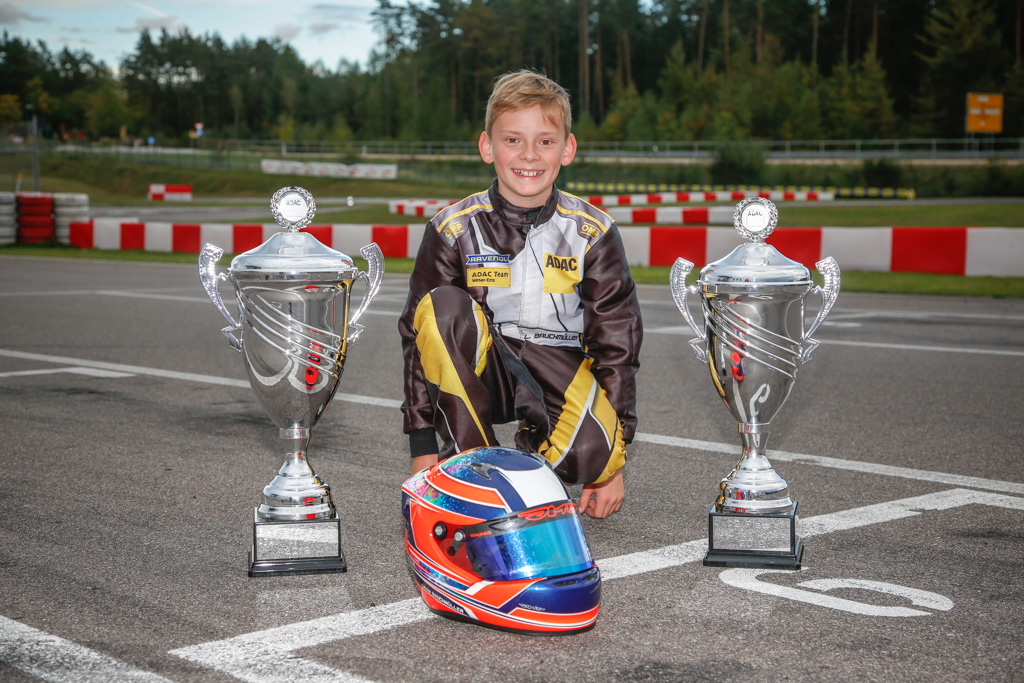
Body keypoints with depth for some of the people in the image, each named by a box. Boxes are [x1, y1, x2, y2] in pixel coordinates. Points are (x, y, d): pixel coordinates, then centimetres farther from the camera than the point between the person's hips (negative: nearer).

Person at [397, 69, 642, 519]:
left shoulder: (593, 233, -5)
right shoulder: (454, 230, -7)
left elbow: (616, 344, -2)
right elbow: (420, 337, -5)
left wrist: (613, 464, -5)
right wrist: (422, 449, -10)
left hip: (560, 369, 0)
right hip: (478, 374, 1)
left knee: (593, 454, -32)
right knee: (442, 308, -30)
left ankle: (533, 454, 6)